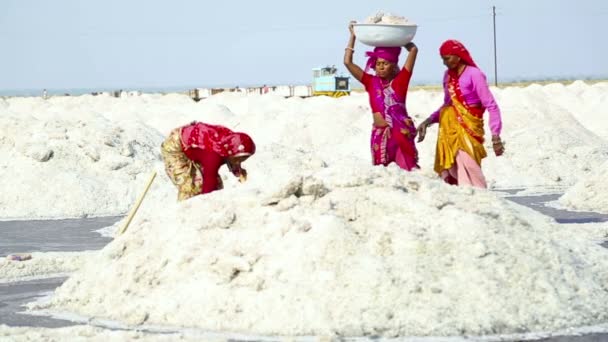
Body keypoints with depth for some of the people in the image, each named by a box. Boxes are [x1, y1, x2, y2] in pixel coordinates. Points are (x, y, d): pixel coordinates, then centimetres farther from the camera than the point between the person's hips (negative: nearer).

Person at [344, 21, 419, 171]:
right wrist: (353, 36, 3)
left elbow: (413, 49, -2)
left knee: (408, 169, -2)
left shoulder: (400, 80, 1)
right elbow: (347, 62, 3)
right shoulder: (371, 82, 6)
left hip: (402, 132, -2)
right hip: (380, 133, 2)